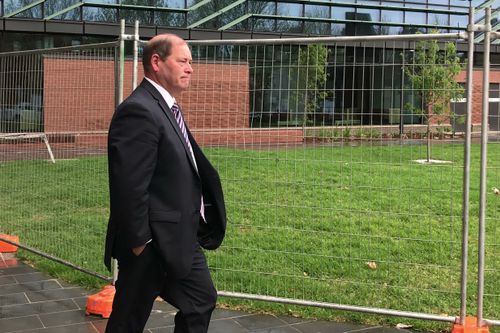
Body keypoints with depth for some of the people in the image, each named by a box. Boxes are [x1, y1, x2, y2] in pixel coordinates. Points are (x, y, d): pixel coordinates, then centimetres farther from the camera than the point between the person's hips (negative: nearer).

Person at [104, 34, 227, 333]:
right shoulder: (139, 111, -21)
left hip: (182, 238, 10)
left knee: (202, 299, 19)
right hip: (152, 244, -10)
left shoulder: (167, 107, 11)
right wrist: (139, 242, -20)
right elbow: (130, 187, -25)